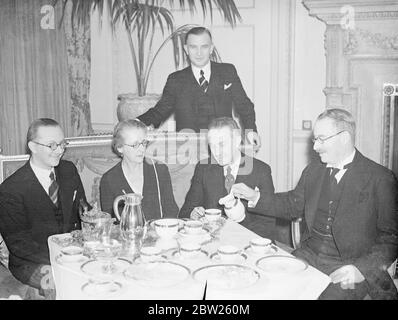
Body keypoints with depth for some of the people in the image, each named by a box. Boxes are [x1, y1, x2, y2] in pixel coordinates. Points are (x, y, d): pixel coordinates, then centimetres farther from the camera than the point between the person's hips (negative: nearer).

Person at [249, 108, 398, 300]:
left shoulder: (380, 179, -8)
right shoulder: (313, 170, 9)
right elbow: (293, 205, 20)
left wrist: (362, 268, -20)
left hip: (350, 265, -4)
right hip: (308, 255, 5)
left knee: (331, 296, -28)